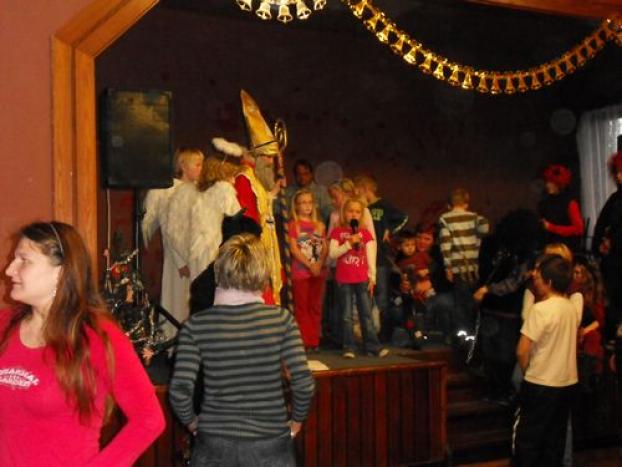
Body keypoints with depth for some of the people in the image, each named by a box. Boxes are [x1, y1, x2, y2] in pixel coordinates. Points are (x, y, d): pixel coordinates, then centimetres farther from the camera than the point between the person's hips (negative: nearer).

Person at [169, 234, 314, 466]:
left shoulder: (197, 325, -8)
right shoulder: (281, 319, -8)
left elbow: (180, 390, -13)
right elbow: (303, 383, -12)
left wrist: (191, 421, 6)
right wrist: (296, 420, 5)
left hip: (214, 445, 0)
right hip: (270, 445, 0)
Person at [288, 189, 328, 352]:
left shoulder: (319, 225, 14)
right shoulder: (293, 224, 1)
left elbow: (325, 247, 7)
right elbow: (294, 249, -7)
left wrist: (319, 264, -11)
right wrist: (310, 265, -14)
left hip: (319, 271, 4)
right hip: (301, 271, -4)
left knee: (316, 307, 7)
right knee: (302, 307, -2)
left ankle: (314, 340, 13)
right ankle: (304, 341, 2)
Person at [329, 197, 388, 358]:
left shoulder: (365, 233, 7)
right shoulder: (337, 232, 3)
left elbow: (370, 257, 6)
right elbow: (332, 253, -7)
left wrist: (372, 277, 1)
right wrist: (349, 243, -17)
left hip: (362, 279, 1)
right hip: (344, 280, -1)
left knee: (366, 314, 4)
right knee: (347, 315, 3)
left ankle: (373, 346, 8)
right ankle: (349, 348, 8)